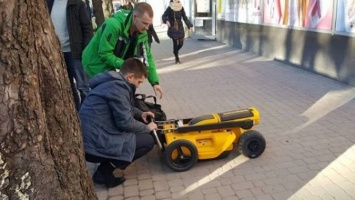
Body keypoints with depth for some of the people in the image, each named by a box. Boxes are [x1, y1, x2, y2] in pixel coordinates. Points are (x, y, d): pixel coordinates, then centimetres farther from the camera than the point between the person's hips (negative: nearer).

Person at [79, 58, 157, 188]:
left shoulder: (113, 83, 15)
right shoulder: (117, 87, -17)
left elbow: (124, 108, 31)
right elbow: (125, 122, -16)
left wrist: (140, 114, 17)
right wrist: (146, 128, 1)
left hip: (87, 140, 10)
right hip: (95, 145, -10)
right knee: (148, 140, -3)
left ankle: (109, 167, 11)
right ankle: (106, 172, -1)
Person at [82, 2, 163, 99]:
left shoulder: (141, 33, -7)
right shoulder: (114, 25, -30)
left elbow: (147, 57, -3)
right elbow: (104, 54, -29)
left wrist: (155, 82, -10)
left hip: (109, 65, 7)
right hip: (96, 62, -7)